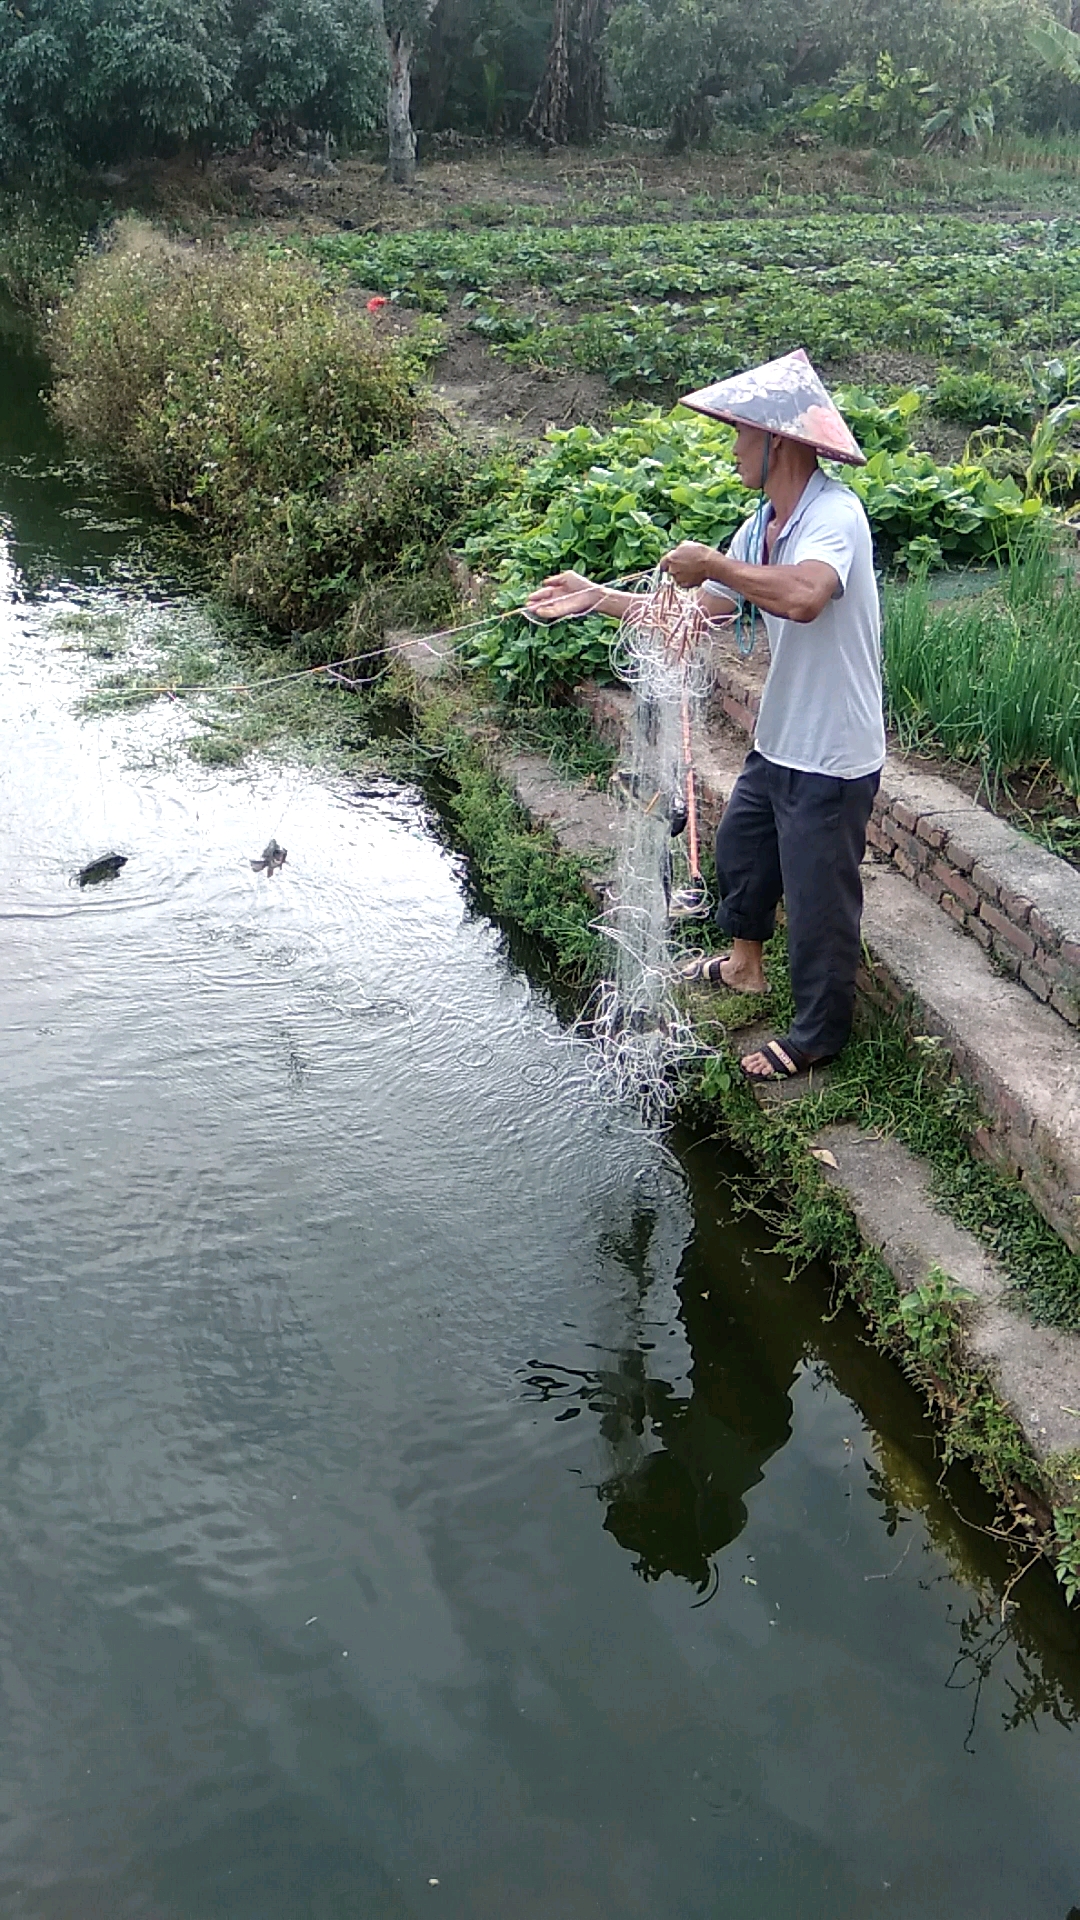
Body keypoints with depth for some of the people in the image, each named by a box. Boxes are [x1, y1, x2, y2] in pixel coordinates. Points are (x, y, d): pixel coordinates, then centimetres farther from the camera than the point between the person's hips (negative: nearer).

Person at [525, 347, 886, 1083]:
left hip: (831, 757, -10)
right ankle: (746, 962, 54)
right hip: (778, 742, 10)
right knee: (740, 844, 28)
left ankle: (819, 1035, 25)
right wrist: (596, 597, 5)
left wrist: (714, 564, -32)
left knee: (818, 899, 4)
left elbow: (803, 596, -45)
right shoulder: (763, 526, 5)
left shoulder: (834, 514, -24)